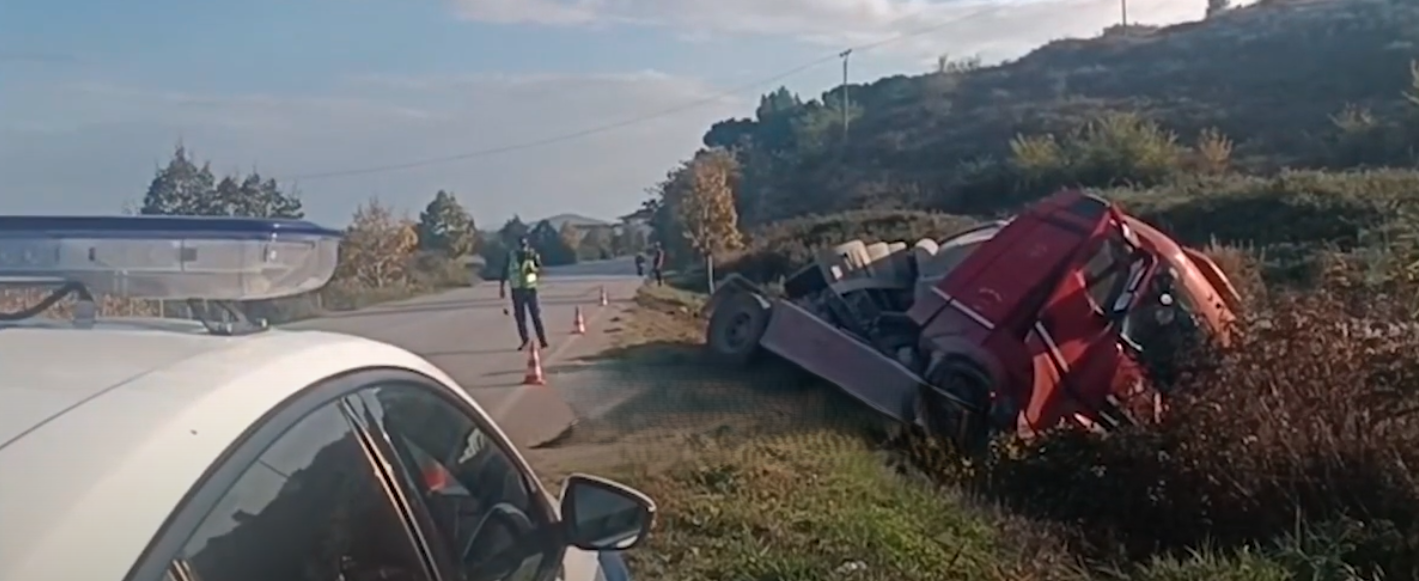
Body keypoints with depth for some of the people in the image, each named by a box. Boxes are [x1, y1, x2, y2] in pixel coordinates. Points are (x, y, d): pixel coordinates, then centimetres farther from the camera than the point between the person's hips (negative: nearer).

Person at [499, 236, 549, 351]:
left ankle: (542, 340, -3)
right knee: (520, 317, 4)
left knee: (536, 316, -4)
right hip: (517, 290, 1)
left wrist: (534, 269, -21)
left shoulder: (532, 255, -2)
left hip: (530, 289, -1)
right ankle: (524, 340, 13)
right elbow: (505, 271, 6)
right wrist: (501, 288, 6)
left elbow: (540, 268, 1)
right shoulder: (511, 256, 0)